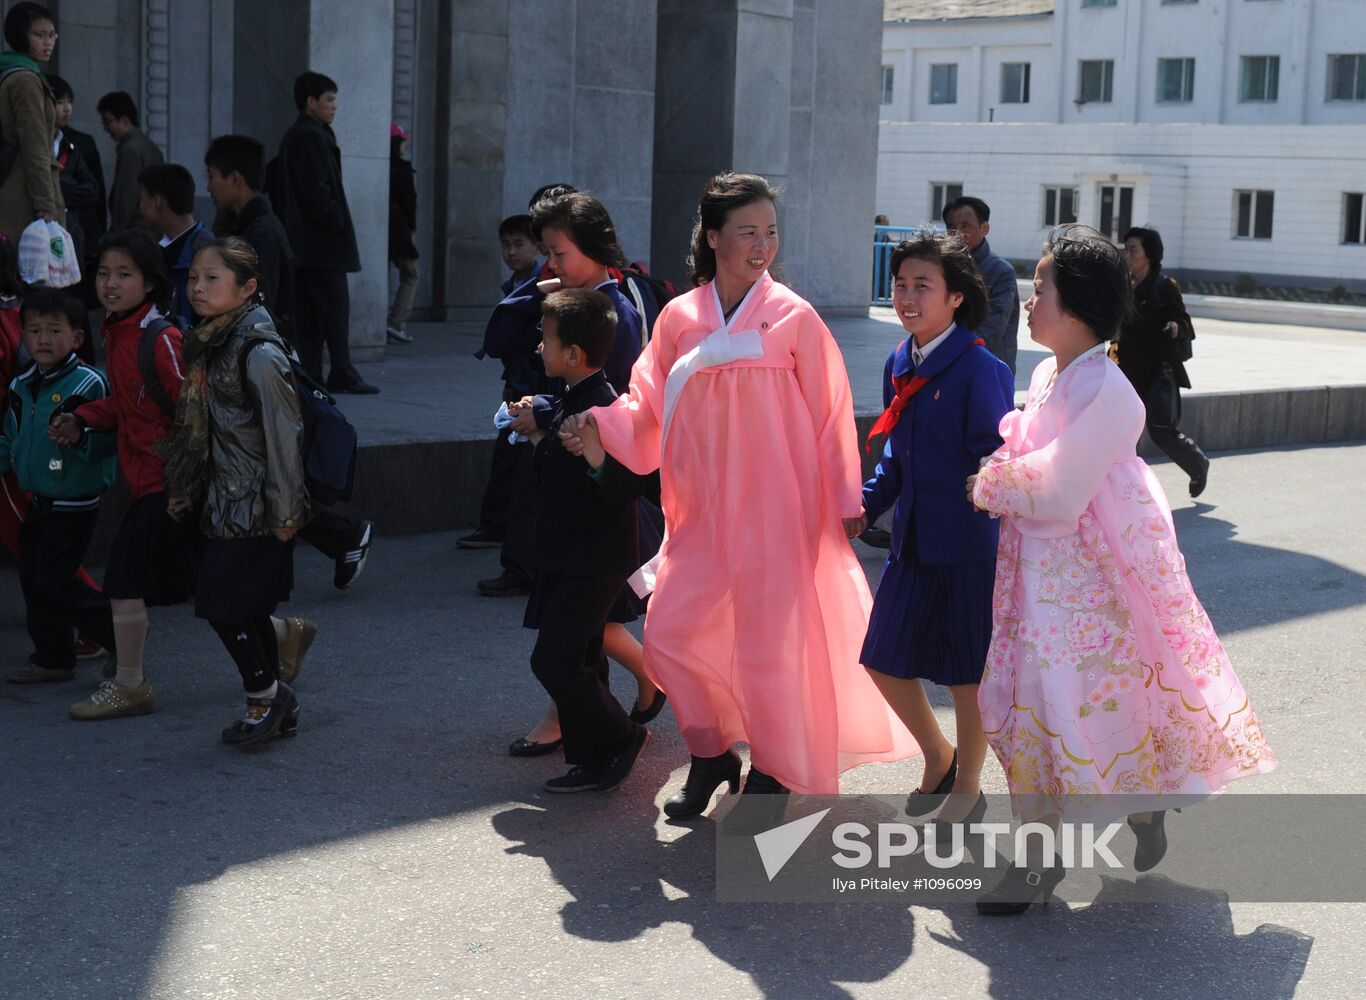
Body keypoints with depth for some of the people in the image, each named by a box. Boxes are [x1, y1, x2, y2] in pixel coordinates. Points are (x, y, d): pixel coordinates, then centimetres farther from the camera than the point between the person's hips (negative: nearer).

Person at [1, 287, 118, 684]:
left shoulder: (89, 384, -15)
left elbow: (106, 439, -18)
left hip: (75, 503, -8)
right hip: (38, 501, 8)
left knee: (53, 581, -8)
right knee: (32, 578, 12)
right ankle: (52, 658, 24)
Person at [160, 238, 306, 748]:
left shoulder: (259, 352, -17)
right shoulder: (208, 345, 9)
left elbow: (282, 432, -17)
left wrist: (285, 509, -16)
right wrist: (186, 489, 17)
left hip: (254, 505, -8)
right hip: (223, 499, 8)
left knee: (225, 606, -6)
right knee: (249, 608, 12)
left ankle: (265, 695, 12)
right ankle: (276, 706, 23)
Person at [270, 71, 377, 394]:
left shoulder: (292, 137, 18)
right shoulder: (313, 137, -13)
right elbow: (317, 190, -20)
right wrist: (338, 221, -13)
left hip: (299, 241, 10)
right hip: (321, 242, -10)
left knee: (307, 309, 8)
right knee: (335, 305, -8)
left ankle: (308, 374, 8)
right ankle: (342, 375, -8)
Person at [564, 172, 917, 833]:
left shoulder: (793, 318, -4)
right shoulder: (680, 318, 4)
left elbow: (829, 414, -1)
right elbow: (651, 412, 5)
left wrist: (845, 499, -1)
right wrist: (600, 423, -13)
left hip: (775, 511, -3)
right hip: (703, 511, 4)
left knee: (769, 643, -1)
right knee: (668, 635, 1)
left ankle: (773, 776, 19)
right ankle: (712, 754, 23)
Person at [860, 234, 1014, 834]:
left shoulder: (981, 370, -15)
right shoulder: (899, 366, 7)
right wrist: (865, 505, 6)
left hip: (968, 543, -7)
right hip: (912, 539, 7)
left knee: (967, 675, 6)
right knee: (884, 661, 12)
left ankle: (967, 790, 27)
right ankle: (939, 760, 37)